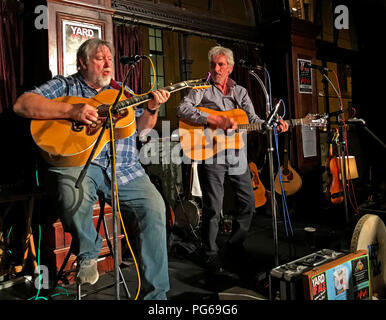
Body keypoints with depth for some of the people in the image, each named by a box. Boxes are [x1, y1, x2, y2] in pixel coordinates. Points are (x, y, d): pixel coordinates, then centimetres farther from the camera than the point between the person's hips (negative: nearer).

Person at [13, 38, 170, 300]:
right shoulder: (65, 85, 13)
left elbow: (141, 128, 20)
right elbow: (22, 104, -2)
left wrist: (152, 108, -2)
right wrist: (71, 111, -14)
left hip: (124, 168, 3)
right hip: (78, 162, -3)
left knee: (154, 207, -19)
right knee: (73, 192, -36)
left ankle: (155, 293, -5)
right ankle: (87, 253, -2)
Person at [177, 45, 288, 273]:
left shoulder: (240, 92, 16)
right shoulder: (202, 88, 0)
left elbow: (253, 119, 11)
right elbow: (182, 110, -16)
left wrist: (273, 126, -9)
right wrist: (216, 120, -24)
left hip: (236, 154, 6)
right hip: (211, 154, -5)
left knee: (248, 203, 11)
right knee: (213, 208, -5)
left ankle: (235, 245, 31)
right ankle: (211, 254, 14)